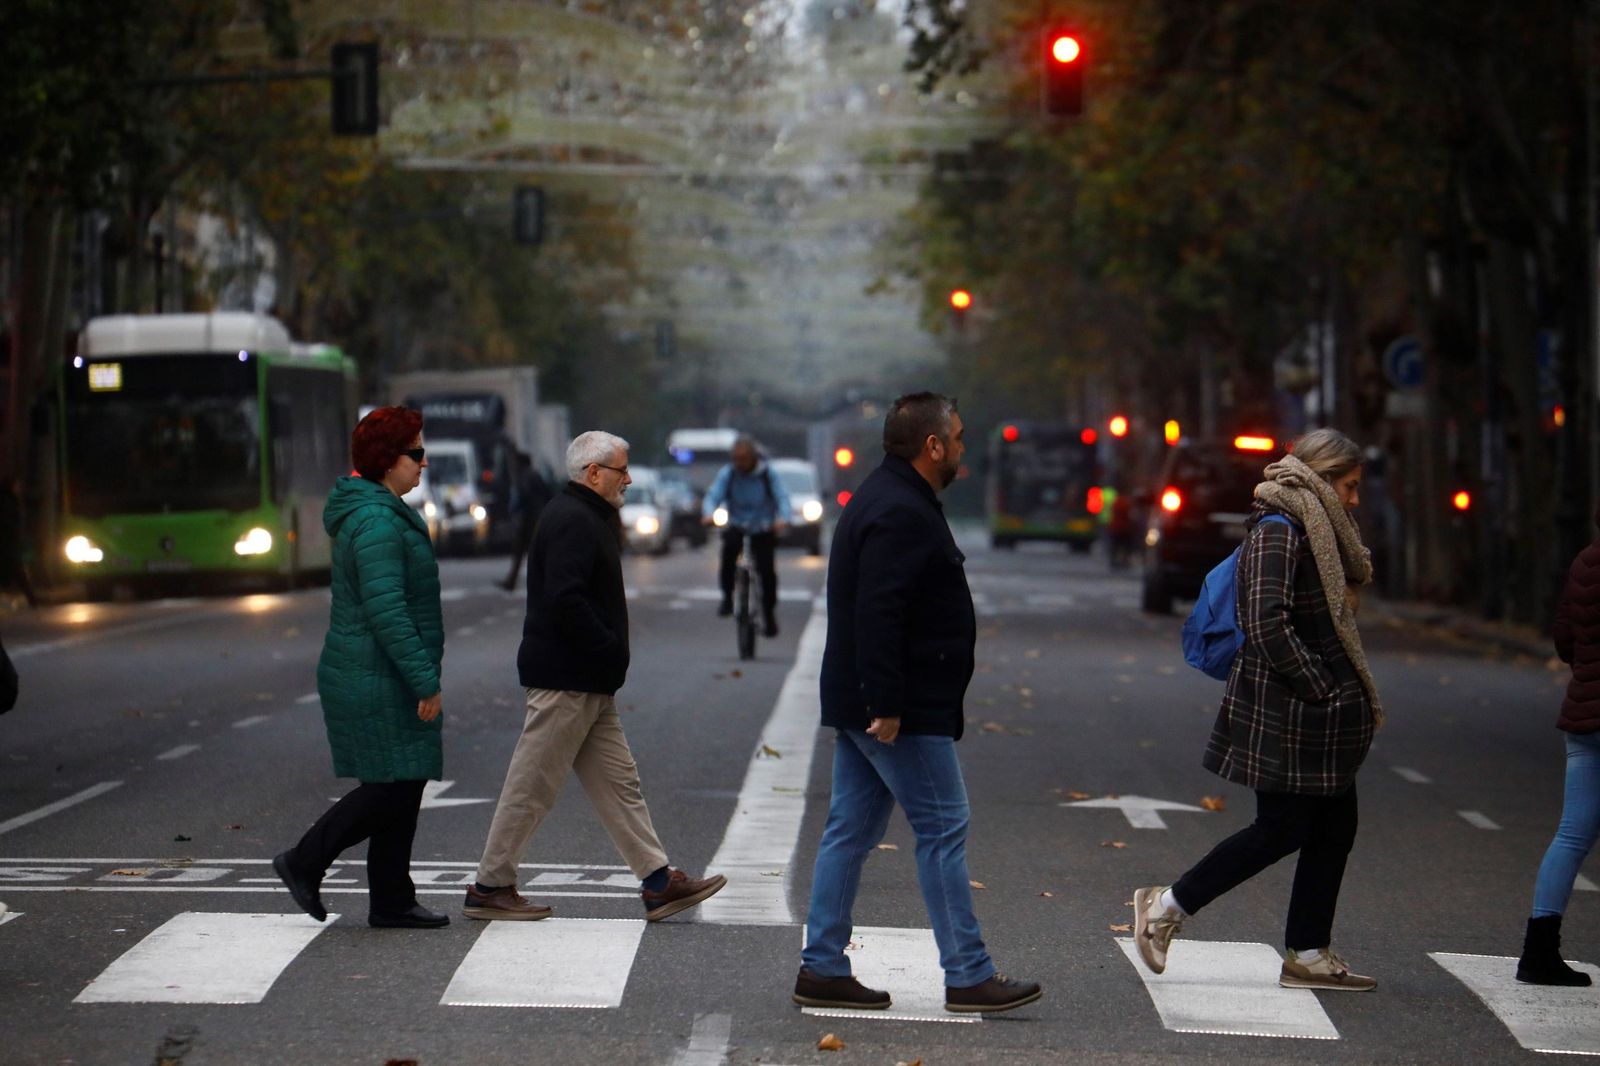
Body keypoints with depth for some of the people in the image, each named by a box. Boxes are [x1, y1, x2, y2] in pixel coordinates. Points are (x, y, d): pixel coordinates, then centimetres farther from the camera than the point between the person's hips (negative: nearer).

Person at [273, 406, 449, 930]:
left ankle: (393, 902, 14)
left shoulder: (381, 513, 15)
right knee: (392, 786, -6)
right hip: (377, 680, -10)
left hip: (377, 676, 10)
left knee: (402, 786, 11)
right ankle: (305, 862, 4)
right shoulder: (377, 523, -18)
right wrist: (426, 682, -23)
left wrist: (421, 678, 24)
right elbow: (386, 612, -24)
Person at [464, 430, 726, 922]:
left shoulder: (588, 517, 18)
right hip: (565, 680, -11)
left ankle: (658, 882, 10)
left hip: (589, 685, 11)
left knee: (619, 784, 9)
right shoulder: (572, 521, -16)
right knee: (531, 787, -3)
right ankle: (490, 887, 5)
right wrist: (610, 650, -19)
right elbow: (566, 600, -27)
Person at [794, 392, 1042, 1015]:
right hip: (901, 708, -11)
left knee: (851, 830, 10)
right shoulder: (903, 514, -17)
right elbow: (878, 614, -26)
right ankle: (968, 976, -1)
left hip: (859, 705, 11)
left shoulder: (885, 499, 17)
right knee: (943, 828, -5)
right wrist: (886, 704, -27)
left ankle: (822, 969, 13)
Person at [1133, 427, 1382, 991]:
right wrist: (1322, 689, -20)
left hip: (1321, 719, 10)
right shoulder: (1277, 534, -16)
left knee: (1334, 829, 9)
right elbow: (1267, 626, -24)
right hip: (1285, 716, -10)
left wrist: (1358, 699, 13)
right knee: (1281, 830, -5)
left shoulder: (1316, 532, 16)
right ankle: (1167, 907, 6)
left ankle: (1309, 955, 14)